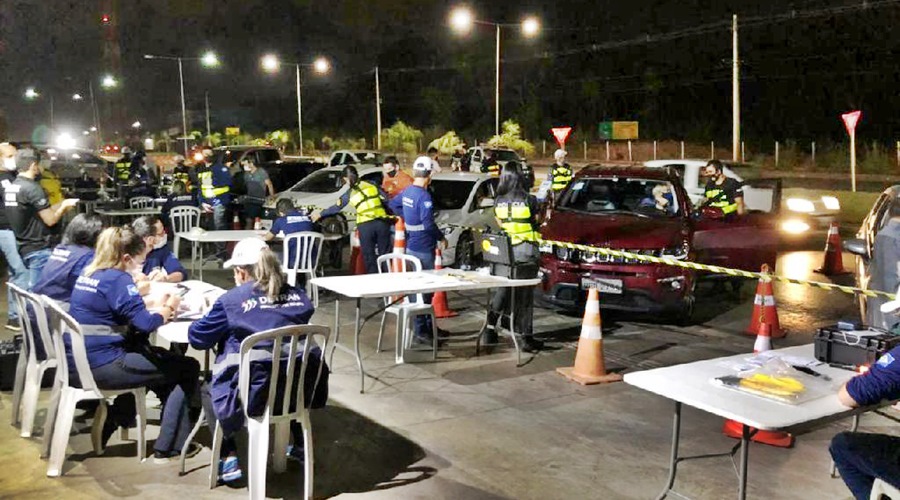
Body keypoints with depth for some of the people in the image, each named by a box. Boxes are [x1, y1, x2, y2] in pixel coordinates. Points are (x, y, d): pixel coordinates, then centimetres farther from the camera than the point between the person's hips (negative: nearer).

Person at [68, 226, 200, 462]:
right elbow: (145, 323, -21)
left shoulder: (88, 274, 11)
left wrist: (158, 306, 6)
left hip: (81, 361, 10)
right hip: (103, 367, -10)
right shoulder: (118, 279, -17)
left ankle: (112, 418, 24)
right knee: (188, 368, 2)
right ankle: (169, 447, 6)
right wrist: (168, 309, -2)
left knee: (160, 356, 30)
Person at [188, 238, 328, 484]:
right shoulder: (298, 295, 4)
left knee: (211, 386, 26)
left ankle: (228, 459, 18)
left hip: (254, 393, -4)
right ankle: (300, 445, 45)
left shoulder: (232, 300, -8)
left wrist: (213, 318, 25)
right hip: (299, 390, 4)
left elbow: (197, 338, 3)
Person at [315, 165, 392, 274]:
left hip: (365, 226, -2)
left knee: (369, 257, 8)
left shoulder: (349, 194, 6)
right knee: (384, 253, 9)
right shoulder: (371, 185, 8)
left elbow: (336, 208, 16)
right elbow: (386, 199, 6)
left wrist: (320, 215, 30)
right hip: (382, 222, 2)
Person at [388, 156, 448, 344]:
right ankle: (421, 331, 0)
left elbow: (393, 204, 24)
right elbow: (428, 224, -25)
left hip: (412, 245, 9)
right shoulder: (424, 196, -20)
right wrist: (442, 238, -11)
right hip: (423, 248, -9)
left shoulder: (407, 192, 7)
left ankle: (428, 326, 27)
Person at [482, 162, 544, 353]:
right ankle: (527, 338, 10)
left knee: (502, 290, 19)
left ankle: (490, 327, 12)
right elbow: (535, 222, -2)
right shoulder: (528, 200, -12)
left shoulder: (498, 202, -1)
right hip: (525, 253, -3)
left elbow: (500, 225, 5)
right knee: (524, 294, 5)